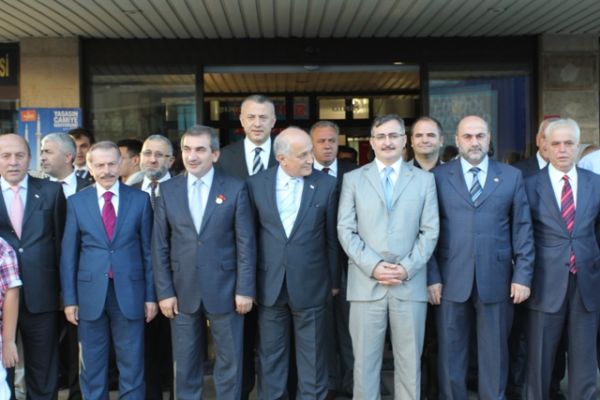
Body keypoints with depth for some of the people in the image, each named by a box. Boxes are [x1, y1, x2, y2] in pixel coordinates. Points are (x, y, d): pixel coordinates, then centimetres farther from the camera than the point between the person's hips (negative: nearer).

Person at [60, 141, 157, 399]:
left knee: (132, 366, 9)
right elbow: (68, 253, 4)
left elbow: (148, 250, 3)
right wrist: (70, 299, 0)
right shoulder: (76, 201, 4)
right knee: (92, 368, 12)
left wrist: (151, 296, 0)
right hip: (90, 293, 1)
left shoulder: (140, 199, 2)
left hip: (129, 293, -1)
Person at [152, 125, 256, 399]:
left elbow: (246, 243, -4)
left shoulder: (235, 188, -2)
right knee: (185, 364, 12)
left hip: (224, 290, -2)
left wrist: (245, 289, -8)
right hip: (183, 291, 2)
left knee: (229, 362, 9)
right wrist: (164, 291, -2)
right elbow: (159, 245, 3)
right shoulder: (168, 190, 4)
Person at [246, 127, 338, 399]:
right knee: (270, 354, 13)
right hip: (270, 283, 1)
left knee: (312, 354, 11)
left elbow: (331, 237, 1)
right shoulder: (256, 183, -2)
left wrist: (334, 280, 6)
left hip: (310, 283, -1)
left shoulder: (326, 184, -5)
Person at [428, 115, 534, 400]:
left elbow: (522, 229, 4)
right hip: (452, 281, 0)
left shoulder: (512, 176, 6)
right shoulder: (439, 176, 3)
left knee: (495, 353, 11)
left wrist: (523, 275, -2)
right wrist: (432, 277, -5)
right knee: (450, 354, 9)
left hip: (497, 280, 1)